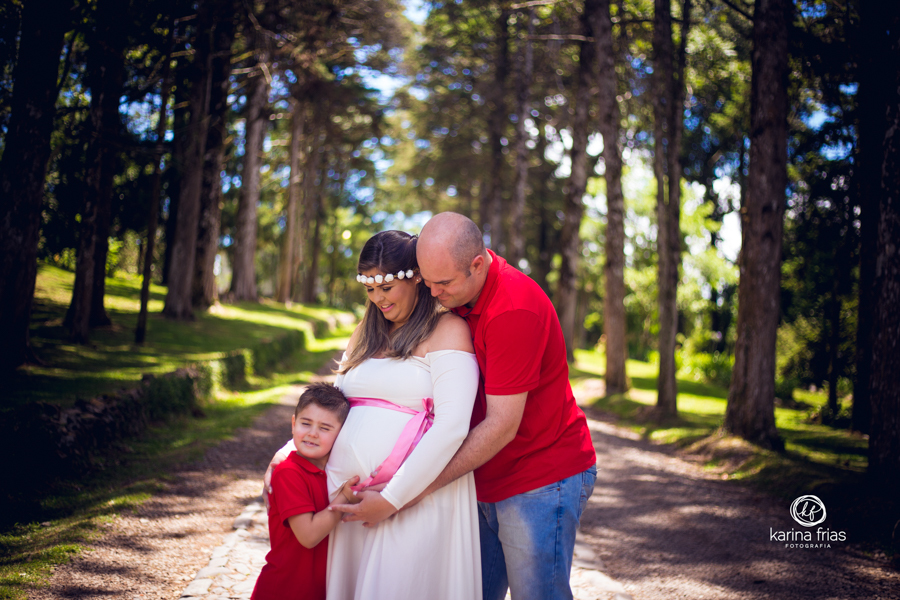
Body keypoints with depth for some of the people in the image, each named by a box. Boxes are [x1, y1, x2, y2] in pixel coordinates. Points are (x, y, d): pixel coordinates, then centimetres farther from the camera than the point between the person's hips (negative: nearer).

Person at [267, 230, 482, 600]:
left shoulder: (446, 330, -4)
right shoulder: (364, 338, 19)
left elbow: (452, 427, -15)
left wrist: (391, 500, -16)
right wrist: (289, 451, 7)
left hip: (413, 497, -6)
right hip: (347, 492, 6)